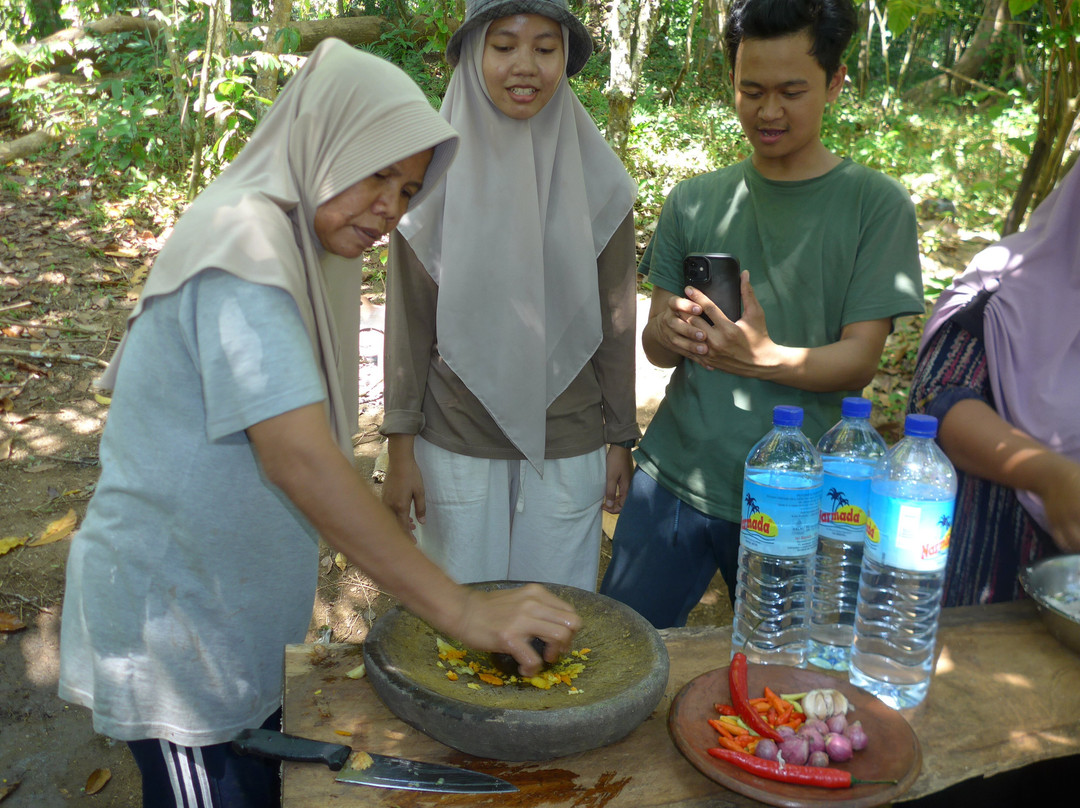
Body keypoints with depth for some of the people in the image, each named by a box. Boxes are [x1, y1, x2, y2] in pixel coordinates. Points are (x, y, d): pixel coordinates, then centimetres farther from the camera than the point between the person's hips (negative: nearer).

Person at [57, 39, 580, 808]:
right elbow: (299, 456, -33)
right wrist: (459, 607, -33)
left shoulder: (276, 242, 9)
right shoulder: (245, 241, -22)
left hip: (226, 611, 9)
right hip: (176, 626, -9)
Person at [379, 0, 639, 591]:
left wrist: (621, 438, 5)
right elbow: (408, 320, 0)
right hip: (456, 444, 0)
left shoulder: (596, 178, 0)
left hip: (568, 445, 1)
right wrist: (400, 447, -2)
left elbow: (614, 320, 4)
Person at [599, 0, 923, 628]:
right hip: (674, 478, 2)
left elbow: (860, 361, -8)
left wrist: (764, 360, -27)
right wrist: (669, 334, -18)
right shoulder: (694, 201, 7)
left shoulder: (876, 204, -2)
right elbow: (654, 344, 7)